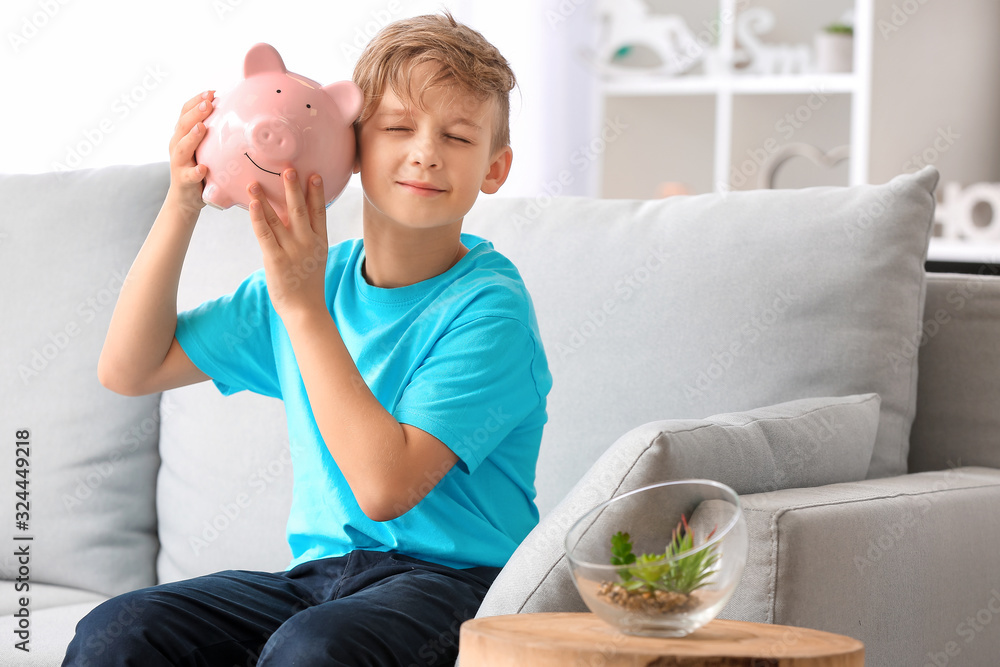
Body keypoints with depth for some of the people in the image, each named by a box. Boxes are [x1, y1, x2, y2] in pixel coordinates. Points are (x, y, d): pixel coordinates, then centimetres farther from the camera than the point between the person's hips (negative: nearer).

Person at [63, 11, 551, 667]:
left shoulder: (489, 306, -12)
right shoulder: (319, 274, 7)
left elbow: (387, 487, -23)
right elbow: (128, 370, 9)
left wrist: (303, 306, -21)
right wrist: (181, 205, -1)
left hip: (457, 580, -5)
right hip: (322, 570, 5)